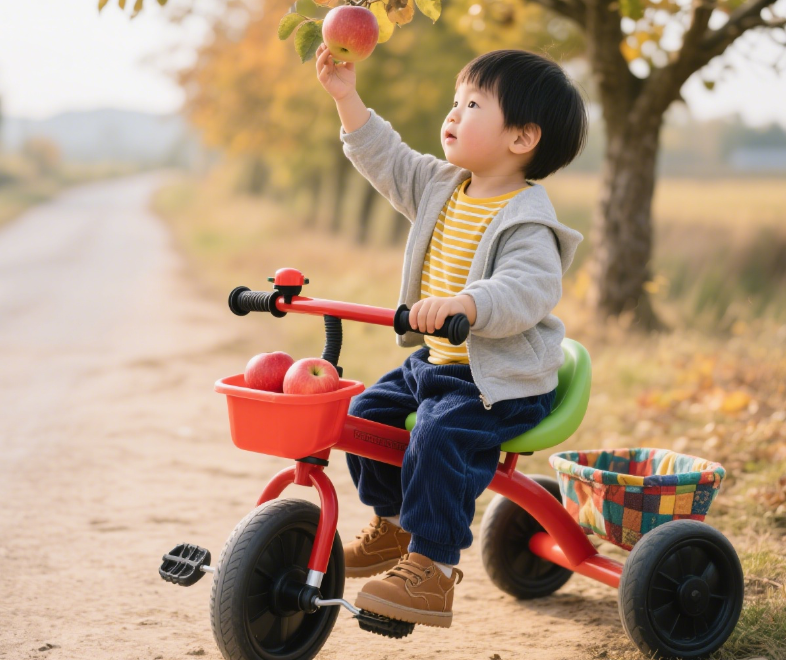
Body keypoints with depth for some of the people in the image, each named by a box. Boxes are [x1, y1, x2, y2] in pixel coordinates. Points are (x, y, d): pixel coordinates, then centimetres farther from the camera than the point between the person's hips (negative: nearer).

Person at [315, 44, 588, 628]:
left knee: (440, 439, -29)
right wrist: (346, 97, 8)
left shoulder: (526, 222, -20)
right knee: (369, 411, 8)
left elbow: (527, 290, -34)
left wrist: (464, 303, -51)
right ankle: (393, 525, 26)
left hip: (502, 382, -9)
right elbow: (387, 159, 16)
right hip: (436, 362, 9)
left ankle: (432, 569, -20)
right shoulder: (443, 187, 7)